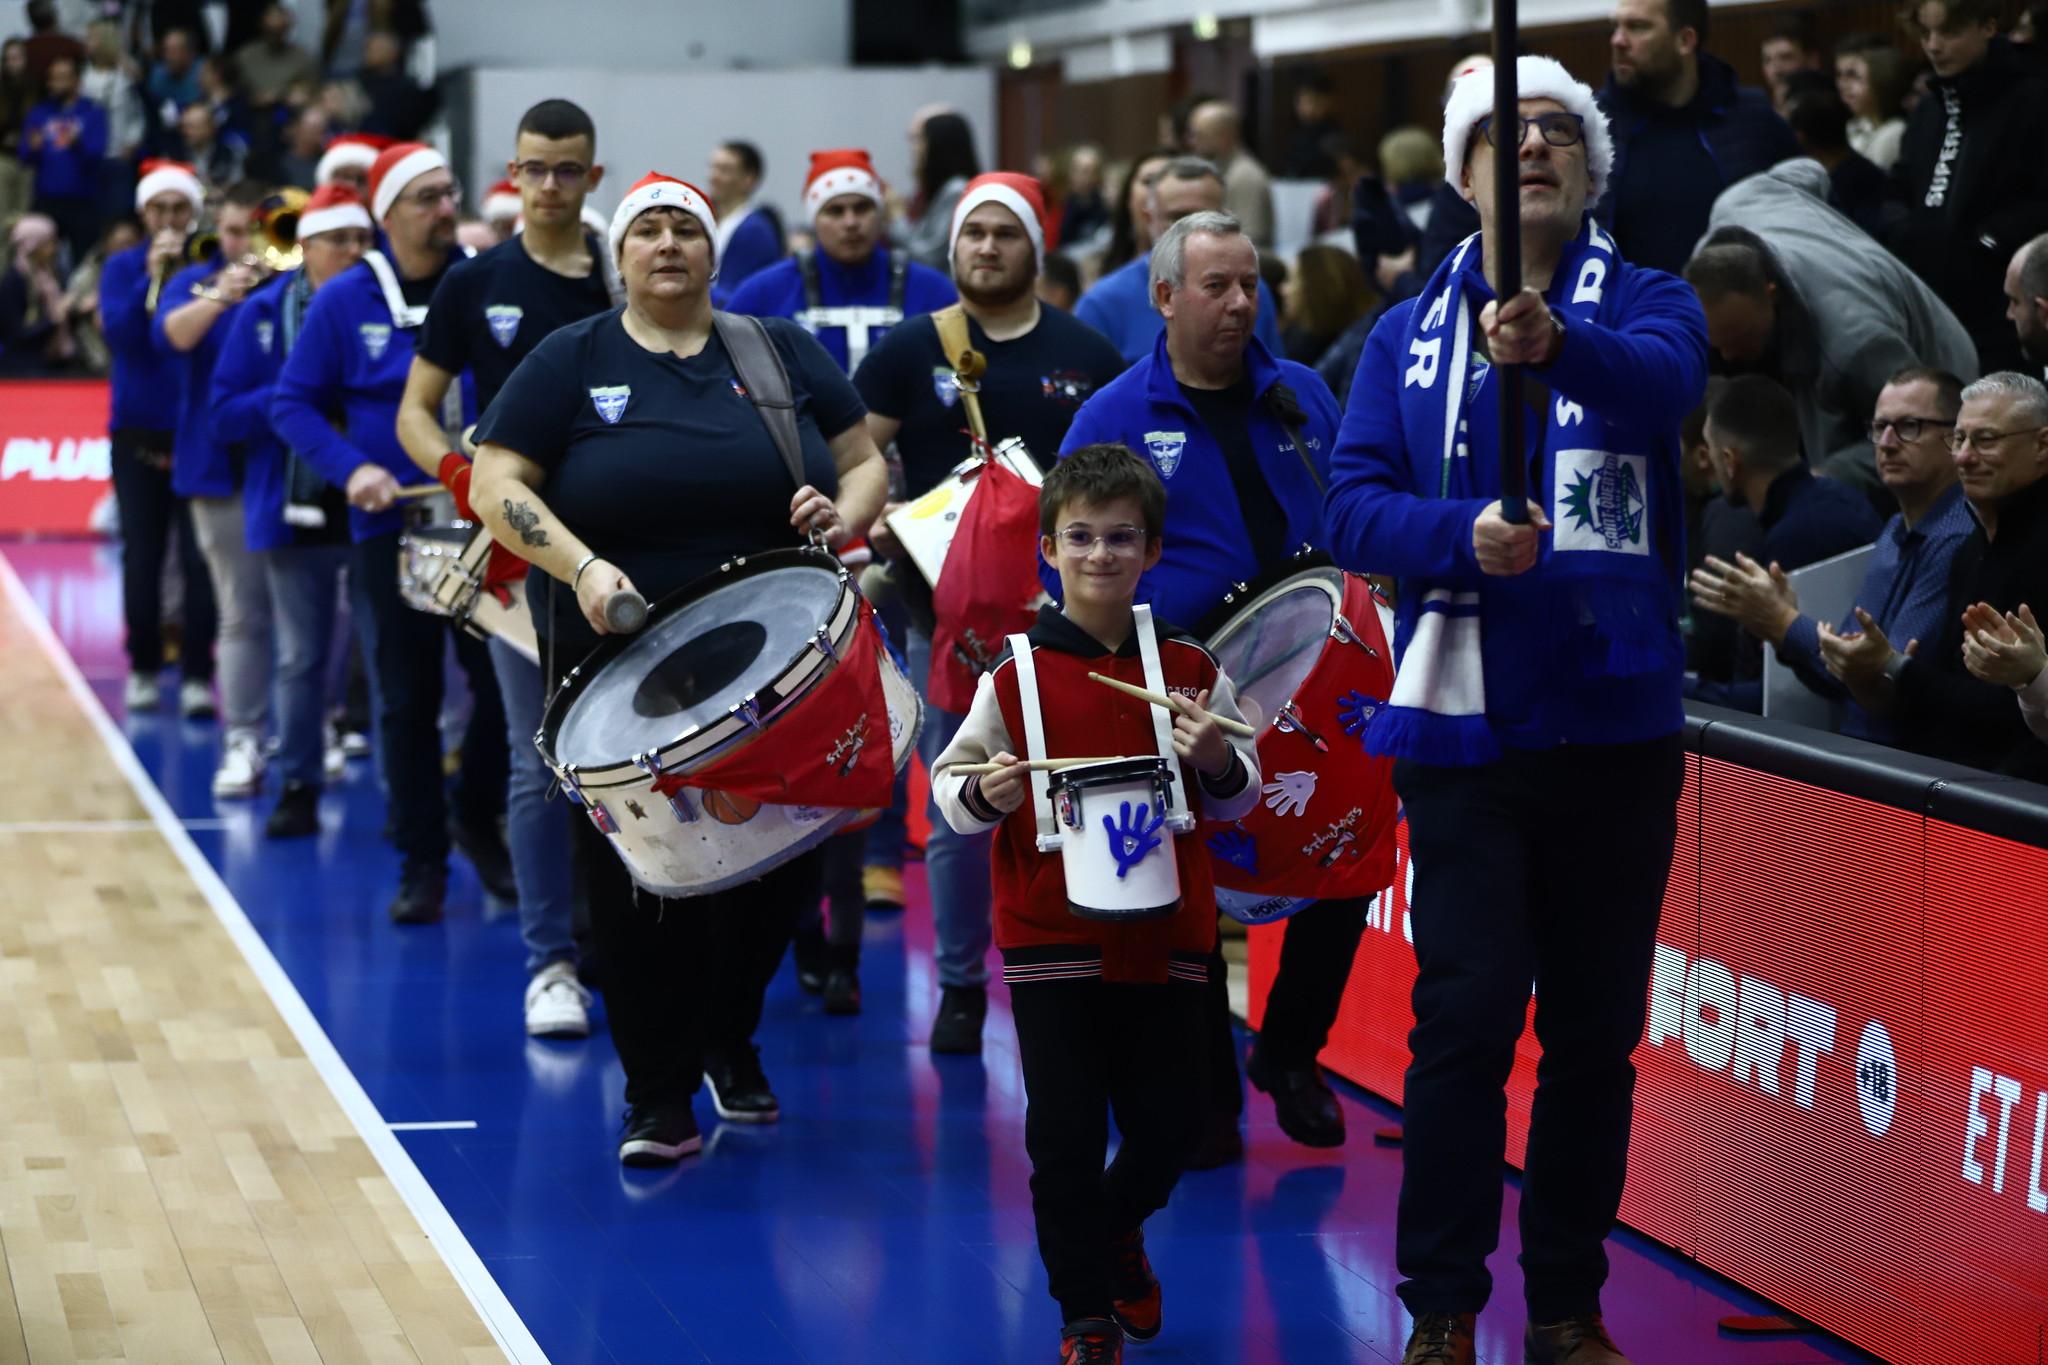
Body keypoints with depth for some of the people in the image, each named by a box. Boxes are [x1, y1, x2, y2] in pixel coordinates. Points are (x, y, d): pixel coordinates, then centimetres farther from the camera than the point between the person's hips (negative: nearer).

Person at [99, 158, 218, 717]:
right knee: (141, 557, 4)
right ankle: (143, 670, 17)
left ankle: (198, 676, -4)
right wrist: (152, 277, -19)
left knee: (199, 559, -8)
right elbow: (117, 332, -10)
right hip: (139, 433, 2)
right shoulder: (123, 267, 5)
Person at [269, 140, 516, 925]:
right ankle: (421, 863, 15)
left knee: (505, 685, 0)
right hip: (391, 528, 0)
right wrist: (351, 469, -11)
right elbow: (294, 404, 3)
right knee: (407, 704, 5)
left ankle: (477, 821, 25)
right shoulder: (345, 302, -1)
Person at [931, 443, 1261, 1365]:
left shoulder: (1191, 671, 4)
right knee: (1064, 1129, -1)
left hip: (1165, 934, 2)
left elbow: (1236, 800, 10)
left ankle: (1118, 1231, 41)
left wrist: (1218, 762, -11)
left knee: (1166, 1119, 8)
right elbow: (952, 779, 3)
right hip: (1051, 936, -2)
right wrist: (983, 792, -19)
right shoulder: (1017, 673, -2)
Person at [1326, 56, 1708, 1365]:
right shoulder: (1410, 334, 10)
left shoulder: (1646, 302, 5)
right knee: (1467, 1015, -7)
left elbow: (1662, 378, -19)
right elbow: (1355, 504, 0)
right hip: (1466, 725, 0)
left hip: (1619, 720, 0)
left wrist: (1555, 344, -40)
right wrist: (1466, 537, -20)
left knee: (1597, 1029, 7)